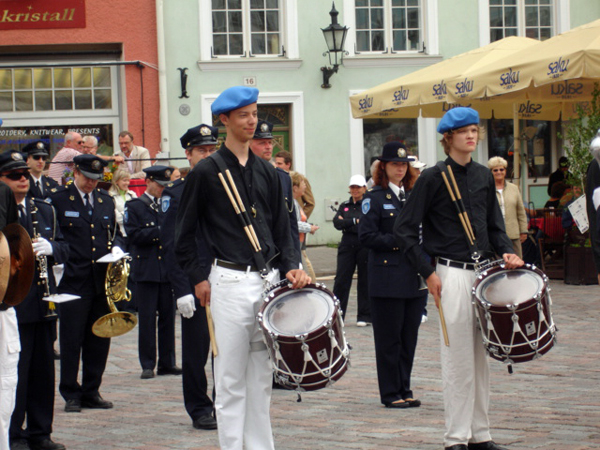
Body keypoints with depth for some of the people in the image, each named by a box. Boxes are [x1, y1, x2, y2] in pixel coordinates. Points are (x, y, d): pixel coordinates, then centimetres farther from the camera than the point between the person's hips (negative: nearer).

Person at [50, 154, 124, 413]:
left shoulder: (106, 201, 16)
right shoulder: (59, 200, 0)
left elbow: (116, 233, 23)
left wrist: (116, 247, 2)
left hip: (102, 282, 5)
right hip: (73, 282, -5)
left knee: (99, 341, 7)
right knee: (71, 341, -3)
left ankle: (92, 392, 17)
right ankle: (71, 395, 5)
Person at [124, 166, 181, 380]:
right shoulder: (134, 206, 1)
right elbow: (134, 235, -11)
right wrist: (159, 231, -18)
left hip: (168, 270, 4)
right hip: (146, 271, -4)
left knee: (168, 317, 6)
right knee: (147, 319, -1)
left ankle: (167, 362, 13)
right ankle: (147, 364, 4)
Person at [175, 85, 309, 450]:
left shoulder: (267, 172, 12)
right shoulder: (207, 172, -3)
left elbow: (282, 229, 14)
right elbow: (184, 233, 1)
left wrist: (291, 267, 0)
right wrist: (199, 279, -3)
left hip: (268, 280, 5)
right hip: (230, 282, -5)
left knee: (262, 377, 9)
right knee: (231, 379, -2)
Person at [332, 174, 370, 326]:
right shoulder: (345, 206, 12)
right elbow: (337, 223, -2)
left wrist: (346, 223, -10)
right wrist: (355, 221, -11)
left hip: (365, 247, -3)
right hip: (347, 246, 3)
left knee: (365, 282, 3)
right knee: (341, 280, -2)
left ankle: (364, 316, 11)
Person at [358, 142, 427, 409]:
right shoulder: (374, 198, -2)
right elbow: (366, 236, -10)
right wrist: (399, 241, -16)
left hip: (415, 277, 6)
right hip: (388, 279, -6)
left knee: (409, 337, 9)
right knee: (389, 338, -2)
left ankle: (404, 390, 16)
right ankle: (390, 394, 5)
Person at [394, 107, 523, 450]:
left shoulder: (484, 176, 12)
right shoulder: (433, 178, -5)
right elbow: (405, 230, -5)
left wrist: (507, 252, -1)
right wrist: (428, 273, -10)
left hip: (485, 272, 6)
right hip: (452, 275, -6)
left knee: (482, 356, 8)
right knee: (458, 357, -4)